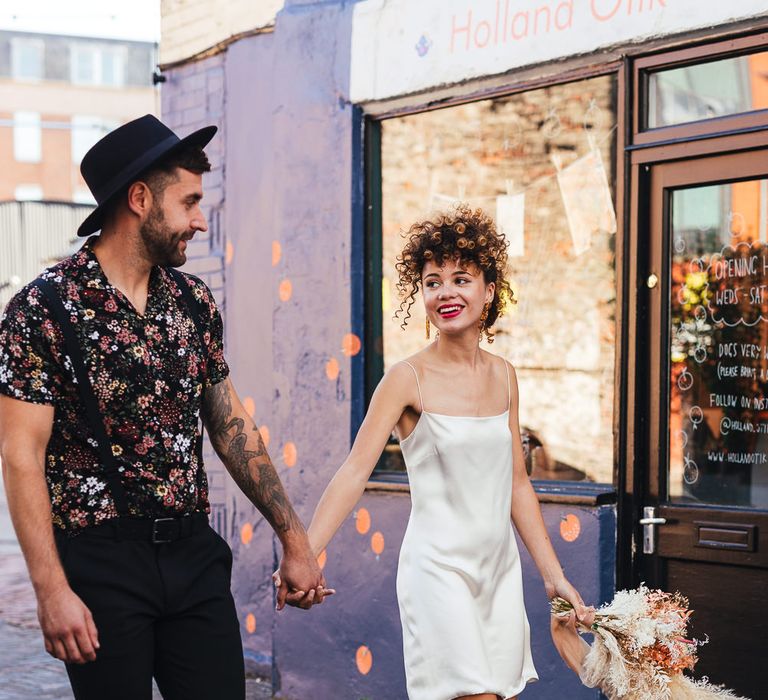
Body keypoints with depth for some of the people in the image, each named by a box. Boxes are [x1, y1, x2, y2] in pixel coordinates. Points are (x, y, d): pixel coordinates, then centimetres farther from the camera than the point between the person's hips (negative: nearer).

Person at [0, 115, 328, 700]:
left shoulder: (194, 302, 7)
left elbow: (231, 426, 14)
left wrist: (294, 538, 11)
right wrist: (52, 591, -19)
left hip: (195, 556, 5)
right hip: (101, 561, -5)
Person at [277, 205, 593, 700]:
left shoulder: (503, 376, 7)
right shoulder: (409, 379, -9)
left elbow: (516, 483, 13)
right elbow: (355, 472, -15)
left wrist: (554, 575, 12)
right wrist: (303, 556, -26)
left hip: (500, 566, 6)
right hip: (439, 568, -6)